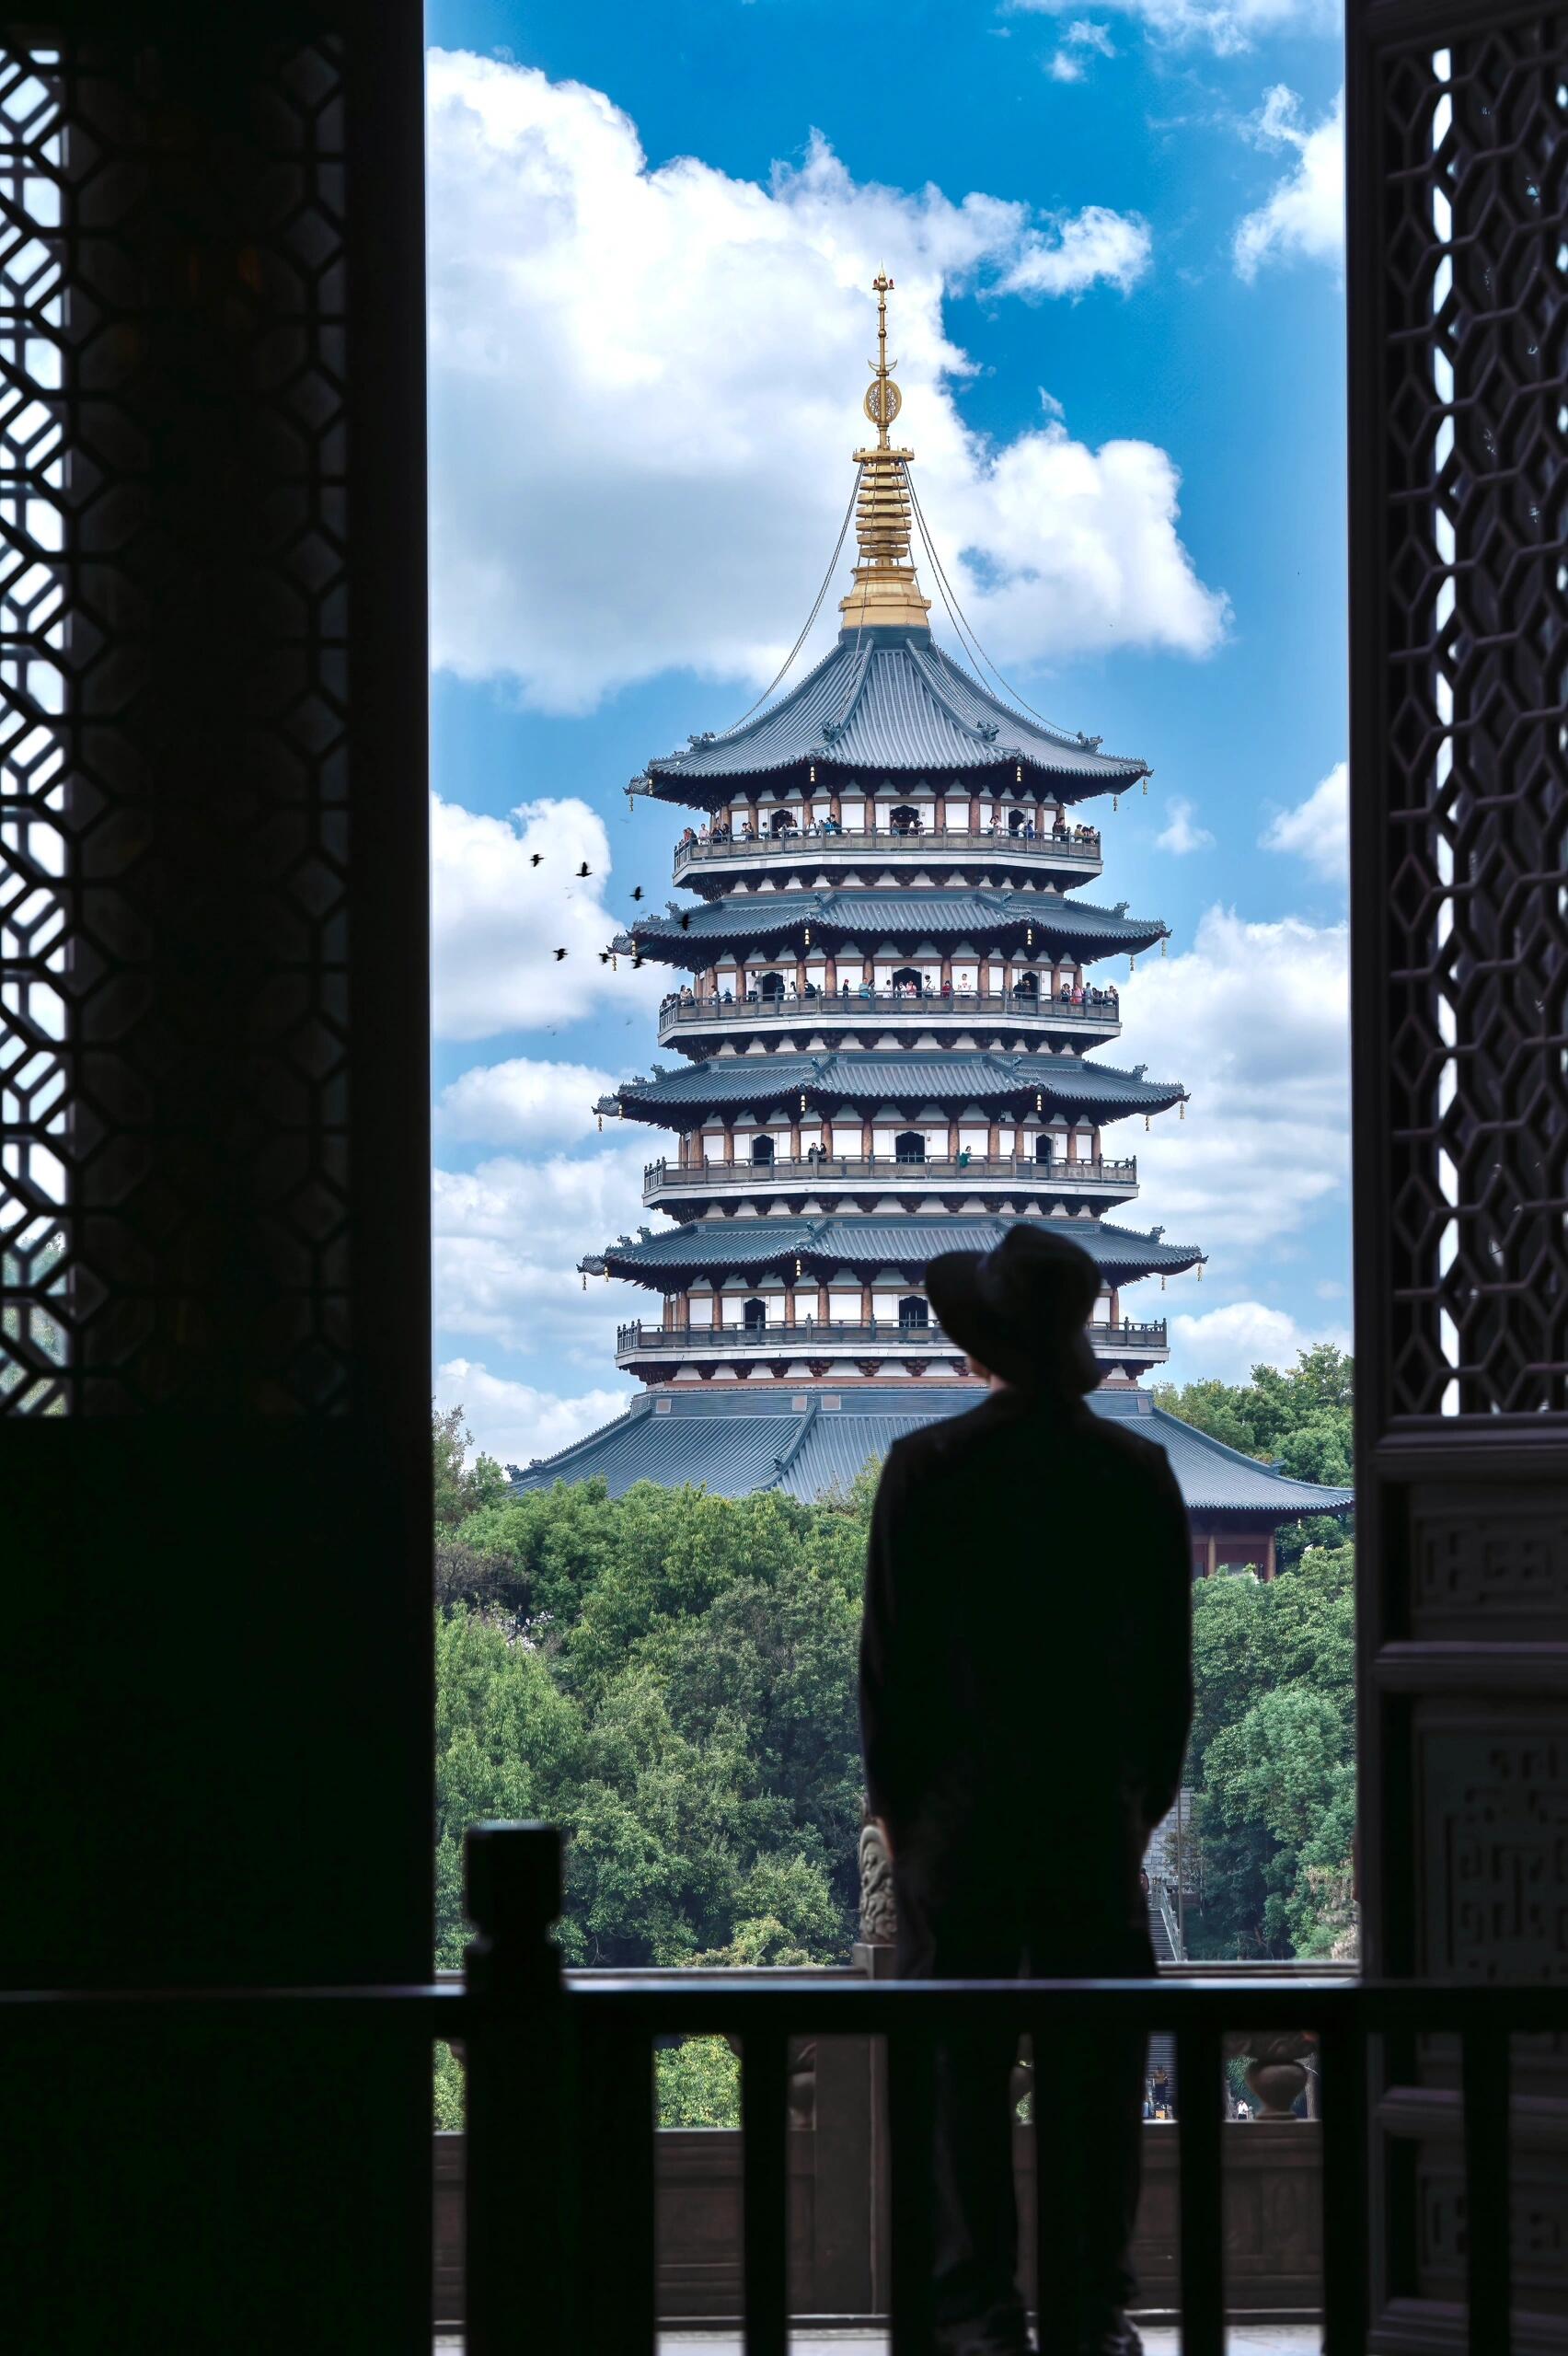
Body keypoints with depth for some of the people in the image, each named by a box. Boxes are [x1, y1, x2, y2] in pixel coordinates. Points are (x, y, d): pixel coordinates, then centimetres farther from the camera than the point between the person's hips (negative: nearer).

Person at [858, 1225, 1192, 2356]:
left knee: (960, 2065, 2)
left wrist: (894, 1801, 5)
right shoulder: (1138, 1471, 0)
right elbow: (1171, 1663, 4)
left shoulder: (928, 1467, -8)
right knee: (1094, 2067, 6)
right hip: (1100, 1811, 2)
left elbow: (891, 1655, -5)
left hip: (962, 1808, -2)